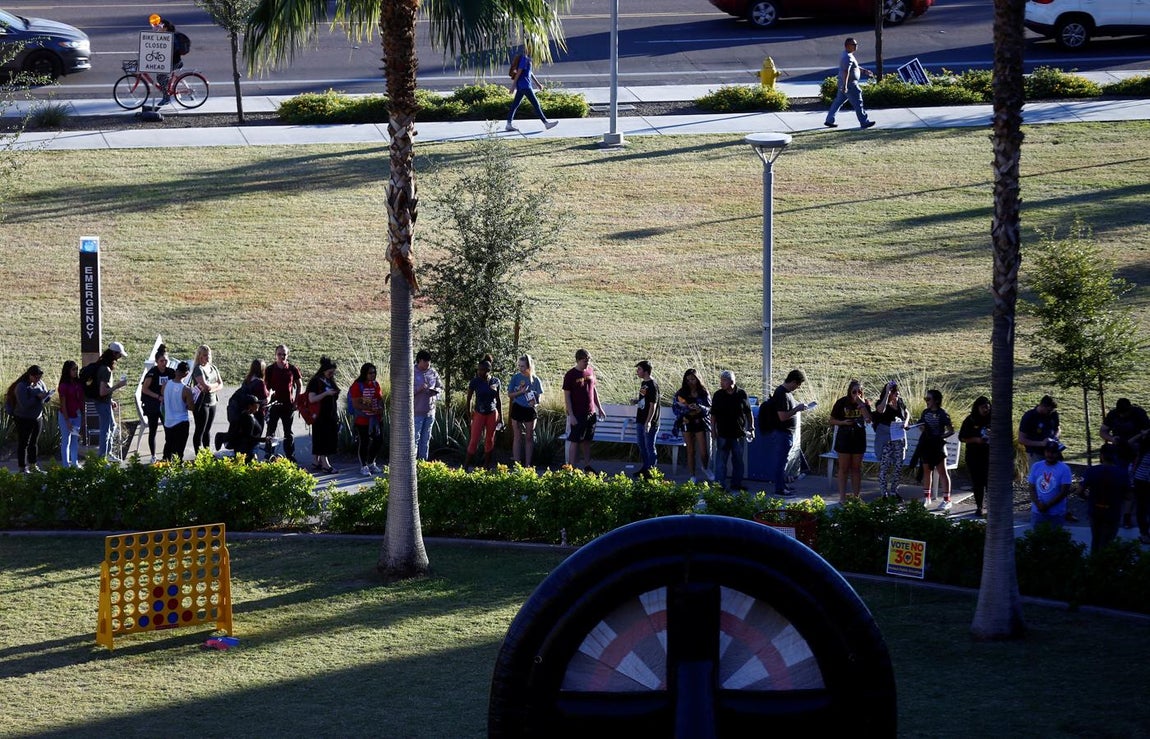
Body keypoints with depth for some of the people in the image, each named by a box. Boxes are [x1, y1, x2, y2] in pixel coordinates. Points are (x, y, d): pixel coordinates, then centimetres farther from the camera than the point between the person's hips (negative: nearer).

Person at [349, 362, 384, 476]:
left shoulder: (376, 384, 9)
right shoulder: (357, 386, -12)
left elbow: (381, 399, 16)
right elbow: (356, 404, -18)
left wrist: (381, 410, -5)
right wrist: (371, 409, -24)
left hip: (377, 419, 6)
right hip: (363, 420, -6)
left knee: (379, 440, 9)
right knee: (364, 443, 1)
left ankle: (371, 463, 28)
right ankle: (363, 466, 13)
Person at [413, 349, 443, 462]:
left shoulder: (433, 372, 7)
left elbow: (440, 387, 16)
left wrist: (436, 390, -7)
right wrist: (419, 389, -25)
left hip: (430, 411, 5)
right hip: (417, 411, -5)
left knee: (426, 439, 12)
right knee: (415, 438, -5)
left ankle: (423, 461, 20)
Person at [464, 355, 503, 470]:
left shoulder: (496, 382, -2)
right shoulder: (475, 381, -8)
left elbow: (498, 400, 7)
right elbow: (469, 398, -1)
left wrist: (501, 417, 9)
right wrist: (470, 414, -3)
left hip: (492, 414, 2)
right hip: (479, 414, -2)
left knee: (490, 441, 7)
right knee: (474, 440, -6)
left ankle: (486, 466, 15)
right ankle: (466, 465, -1)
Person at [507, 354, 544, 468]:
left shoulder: (535, 379, -2)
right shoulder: (516, 377, -2)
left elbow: (540, 395, 2)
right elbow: (509, 394, 1)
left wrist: (536, 402, -20)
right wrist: (521, 392, -17)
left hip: (530, 410, 1)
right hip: (517, 408, 0)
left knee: (529, 437, 6)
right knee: (517, 437, 3)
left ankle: (528, 464, 13)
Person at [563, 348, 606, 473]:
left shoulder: (590, 371, 7)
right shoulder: (570, 375, -11)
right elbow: (567, 396, -11)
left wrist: (599, 408, 17)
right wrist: (571, 415, -16)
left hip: (591, 413, 6)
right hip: (577, 415, -6)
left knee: (587, 441, 12)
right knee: (575, 441, -2)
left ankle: (587, 466, 18)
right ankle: (571, 468, 1)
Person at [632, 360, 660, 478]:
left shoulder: (652, 385, -17)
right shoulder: (643, 383, 11)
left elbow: (653, 405, -20)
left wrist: (648, 422, -25)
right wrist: (636, 401, 3)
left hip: (649, 423, -9)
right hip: (640, 420, 9)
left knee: (649, 447, -3)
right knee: (641, 445, 16)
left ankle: (652, 470, 3)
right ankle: (645, 467, 28)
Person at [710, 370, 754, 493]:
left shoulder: (741, 394, -1)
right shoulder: (718, 395, -1)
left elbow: (749, 412, 6)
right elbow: (713, 414, 4)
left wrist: (751, 427, 3)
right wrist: (713, 429, -2)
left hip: (739, 433, 1)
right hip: (723, 434, -1)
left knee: (738, 460, 9)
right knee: (721, 459, -3)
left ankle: (736, 483, 19)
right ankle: (720, 484, -2)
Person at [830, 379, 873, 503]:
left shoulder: (865, 403, -1)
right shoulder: (842, 402, -6)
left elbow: (868, 419, -16)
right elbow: (832, 420, 0)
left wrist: (861, 404, -22)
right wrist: (843, 422, -18)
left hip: (859, 438, 2)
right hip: (844, 438, -2)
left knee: (856, 468, 7)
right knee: (844, 468, 1)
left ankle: (856, 496, 13)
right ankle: (842, 497, 3)